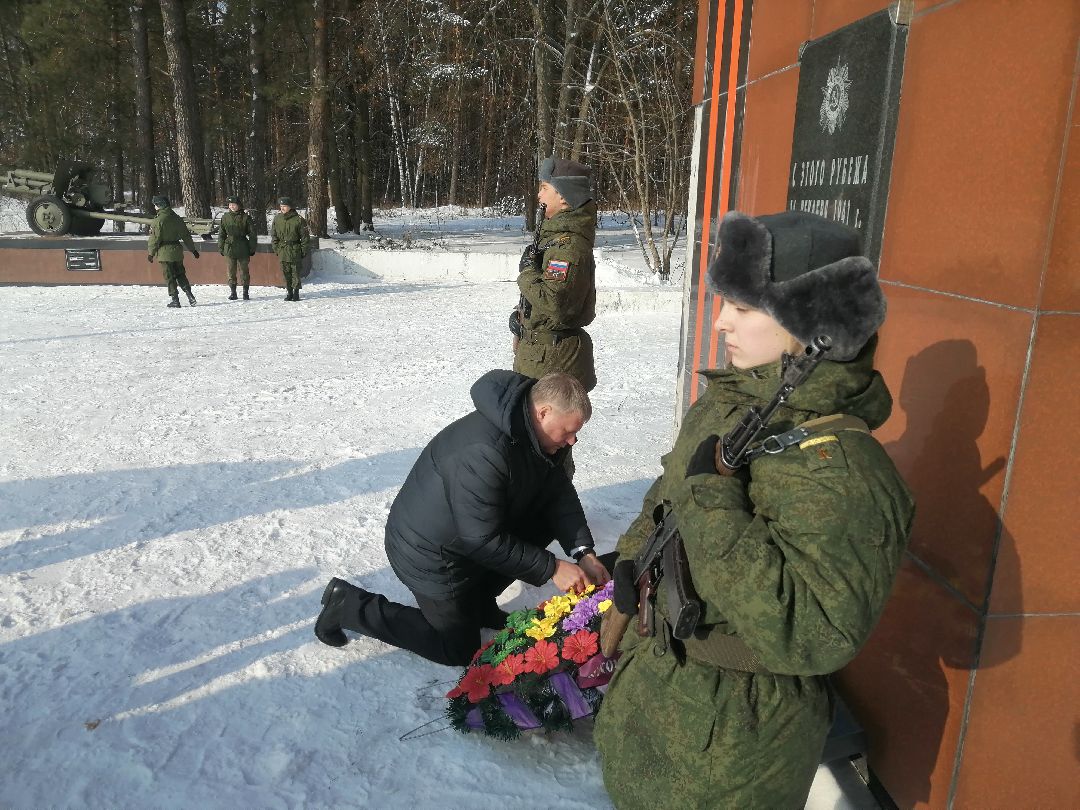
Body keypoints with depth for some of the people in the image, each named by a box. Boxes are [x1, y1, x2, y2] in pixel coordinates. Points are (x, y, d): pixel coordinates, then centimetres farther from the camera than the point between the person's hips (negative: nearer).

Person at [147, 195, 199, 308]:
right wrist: (193, 249, 20)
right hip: (177, 250, 6)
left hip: (165, 252, -6)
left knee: (170, 277, 1)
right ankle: (190, 296, 6)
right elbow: (186, 235, 13)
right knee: (180, 274, 15)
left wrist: (151, 253, -4)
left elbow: (154, 238, -12)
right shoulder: (176, 218, 8)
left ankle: (174, 300, 2)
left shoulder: (158, 220, -13)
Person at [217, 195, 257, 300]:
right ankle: (232, 292, 13)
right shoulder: (225, 217, 7)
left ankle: (245, 292, 12)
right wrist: (220, 247, 10)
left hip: (243, 248, -2)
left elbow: (252, 234, 1)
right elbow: (221, 233, 13)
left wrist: (252, 248, -2)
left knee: (244, 271, 3)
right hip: (229, 247, 3)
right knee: (231, 271, 5)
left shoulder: (245, 217, -2)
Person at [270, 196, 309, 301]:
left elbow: (304, 236, -1)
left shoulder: (298, 219, -4)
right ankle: (289, 292, 14)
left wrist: (304, 250, -4)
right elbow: (273, 235, 13)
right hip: (282, 250, 4)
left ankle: (296, 292, 6)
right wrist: (276, 248, 4)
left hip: (294, 249, -3)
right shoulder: (277, 219, 7)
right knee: (286, 272, 6)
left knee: (295, 271, -2)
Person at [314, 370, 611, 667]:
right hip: (429, 555, -8)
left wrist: (584, 552, -14)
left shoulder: (537, 435, -7)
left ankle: (477, 601, 14)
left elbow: (559, 494, -2)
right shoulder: (484, 453, -37)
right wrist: (552, 568, -26)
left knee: (546, 523, 2)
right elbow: (483, 541, -31)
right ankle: (349, 604, 11)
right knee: (459, 650, 5)